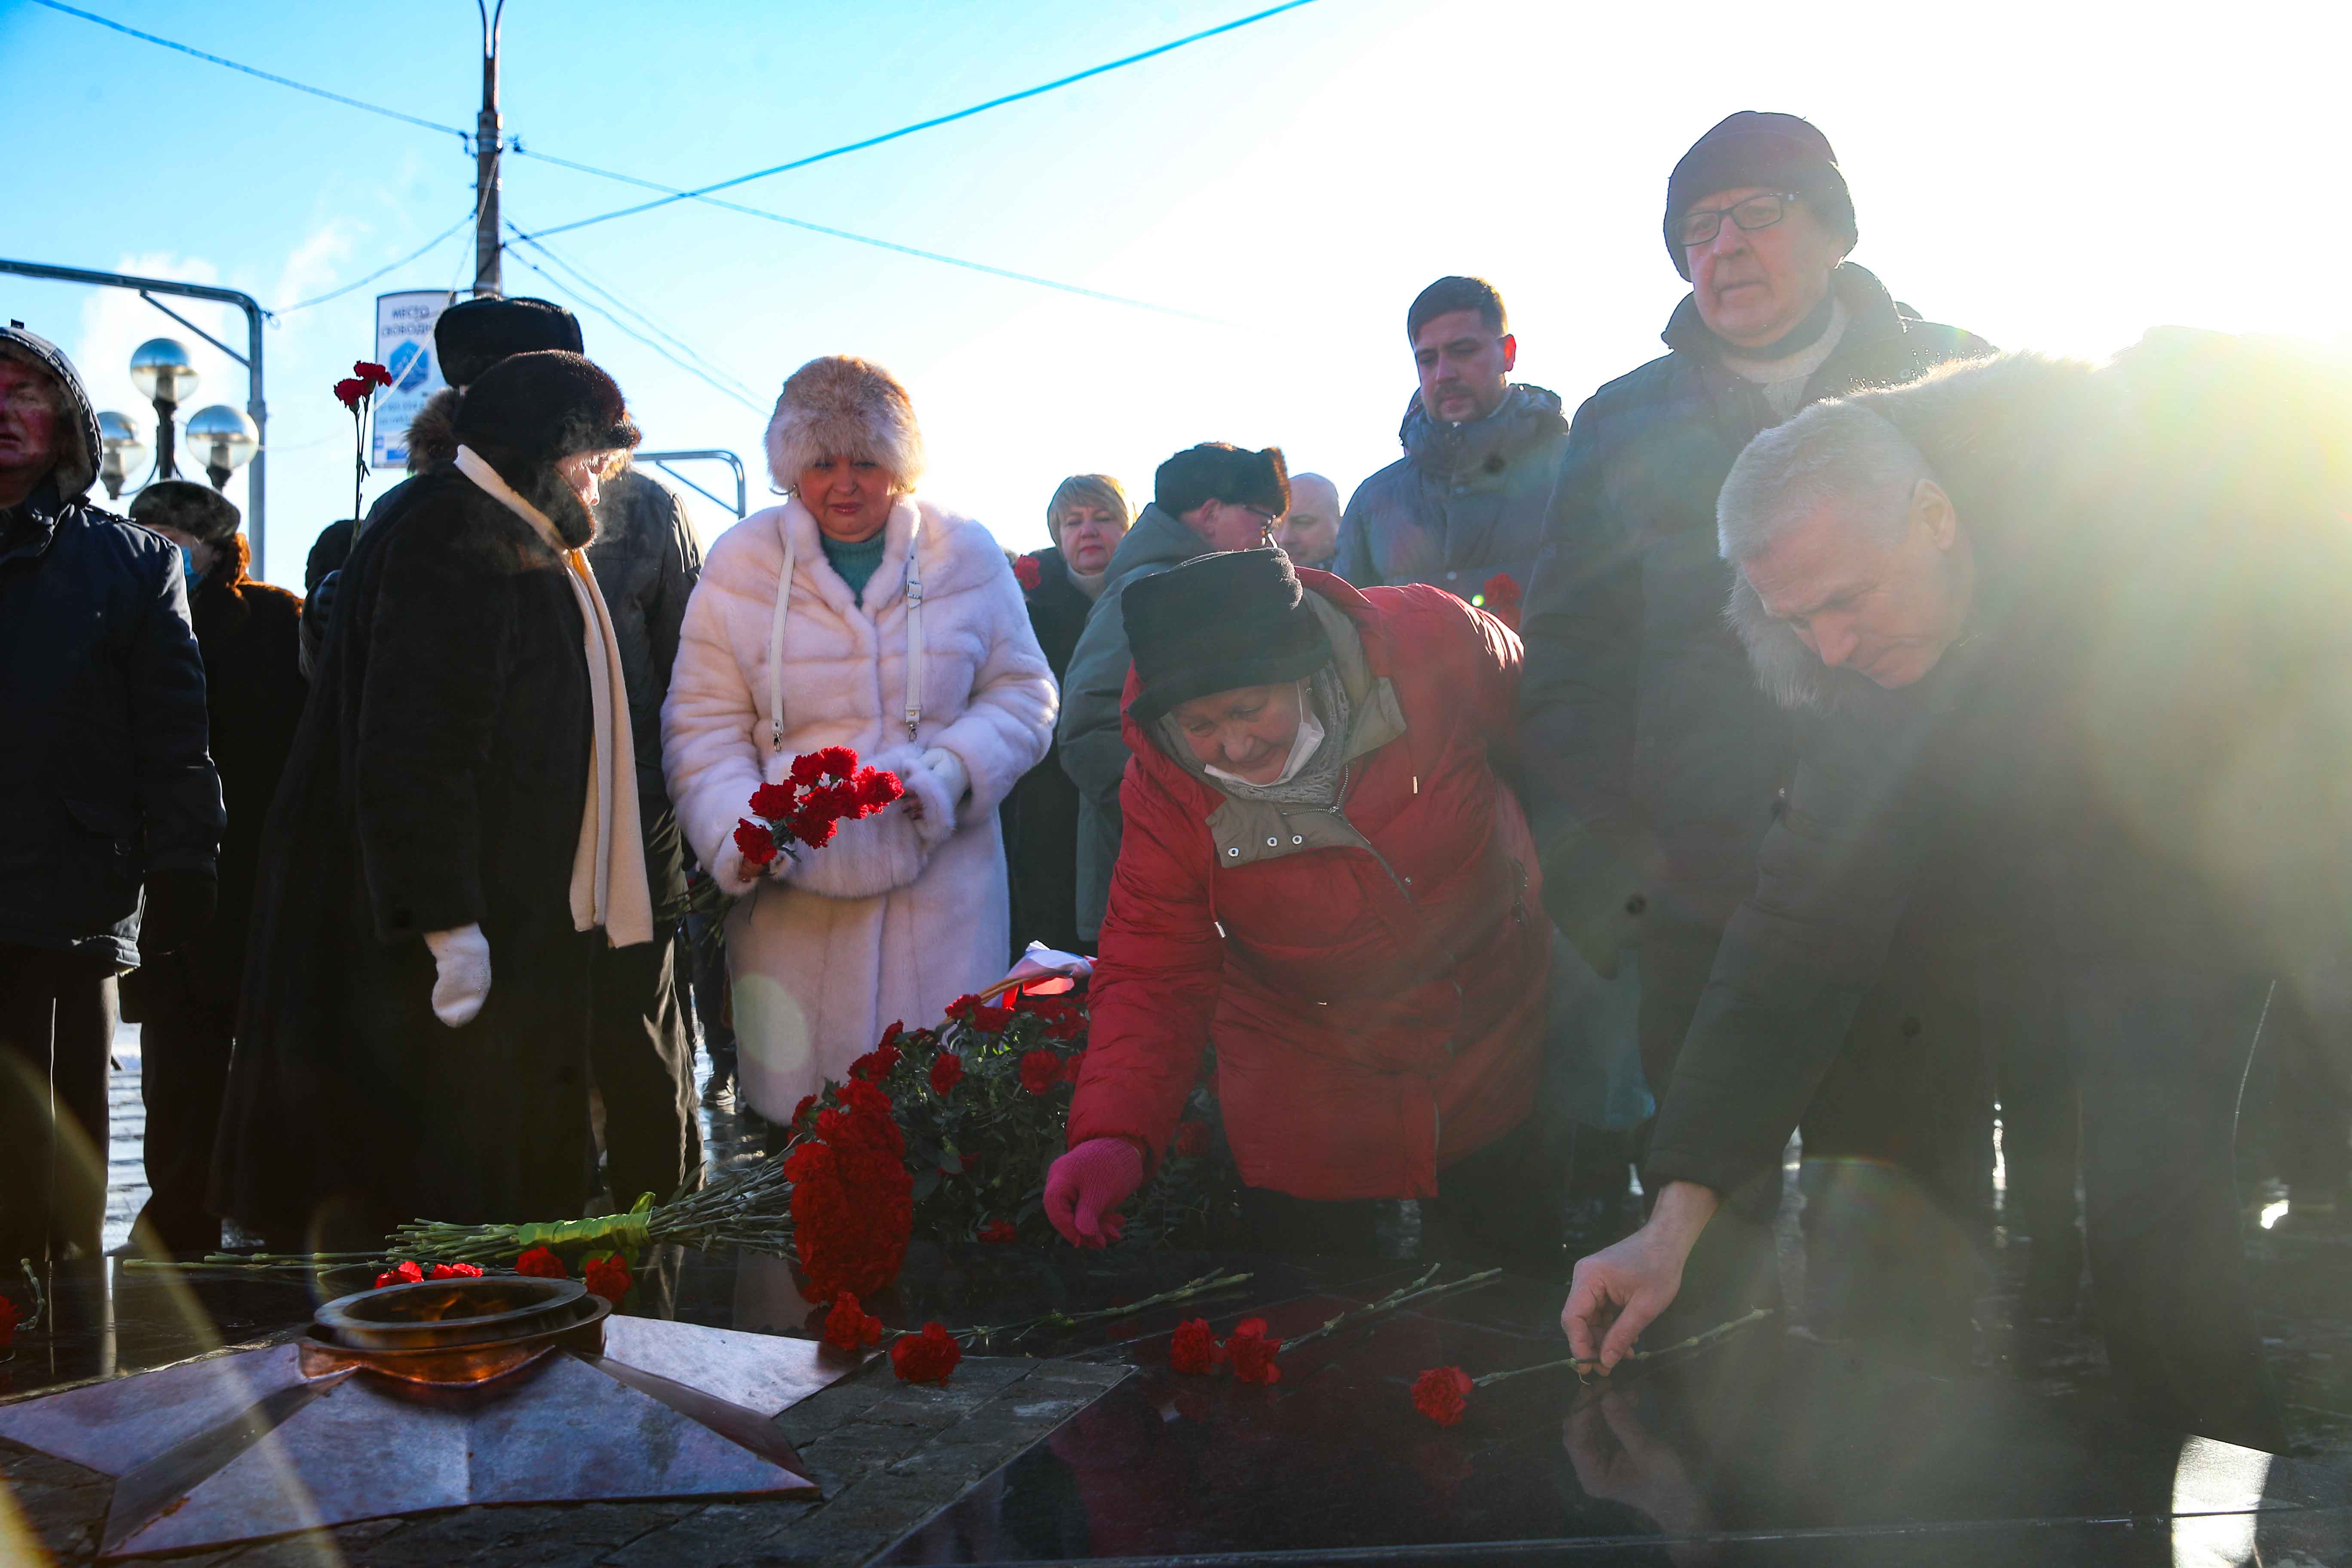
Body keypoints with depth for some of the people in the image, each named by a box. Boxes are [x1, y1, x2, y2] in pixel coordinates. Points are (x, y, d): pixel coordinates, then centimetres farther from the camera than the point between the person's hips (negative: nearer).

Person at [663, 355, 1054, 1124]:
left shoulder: (965, 555, 4)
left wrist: (954, 770, -10)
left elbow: (1023, 693, 10)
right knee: (799, 1112, 1)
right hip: (793, 893, 0)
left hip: (941, 882, 1)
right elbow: (703, 725, 2)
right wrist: (742, 833, -15)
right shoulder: (741, 564, 3)